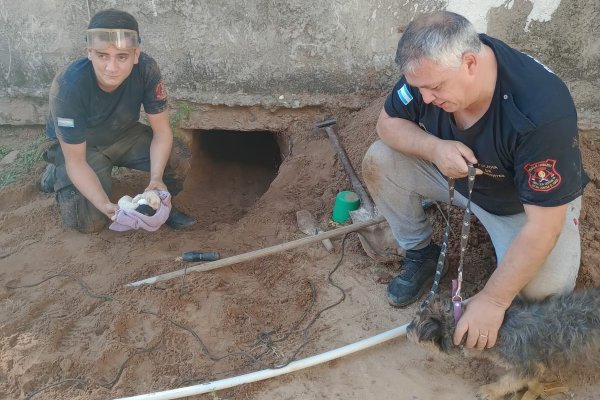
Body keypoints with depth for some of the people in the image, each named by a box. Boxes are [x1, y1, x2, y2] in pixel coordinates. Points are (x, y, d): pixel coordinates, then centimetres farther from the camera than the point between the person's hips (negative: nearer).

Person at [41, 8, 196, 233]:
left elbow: (162, 131, -19)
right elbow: (76, 162, -27)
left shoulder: (146, 69, -28)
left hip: (124, 134, 3)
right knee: (90, 222, -15)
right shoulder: (68, 88, -35)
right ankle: (57, 174, 14)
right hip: (79, 145, -2)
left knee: (178, 161, -22)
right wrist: (105, 205, -40)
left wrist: (156, 179, -34)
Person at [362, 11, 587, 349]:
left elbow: (542, 226, -34)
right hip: (456, 172, 4)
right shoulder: (430, 67, -25)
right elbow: (388, 123, -10)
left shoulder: (542, 111, -39)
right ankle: (421, 254, 5)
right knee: (379, 161, -16)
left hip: (531, 201, -4)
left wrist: (493, 301, -31)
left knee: (545, 290, -27)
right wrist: (434, 148, -32)